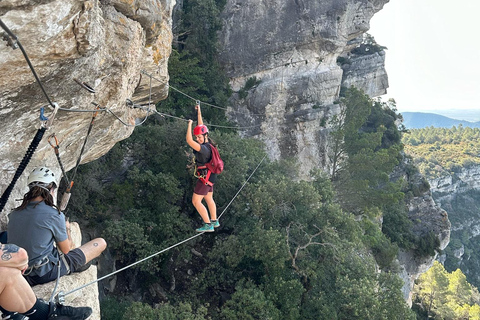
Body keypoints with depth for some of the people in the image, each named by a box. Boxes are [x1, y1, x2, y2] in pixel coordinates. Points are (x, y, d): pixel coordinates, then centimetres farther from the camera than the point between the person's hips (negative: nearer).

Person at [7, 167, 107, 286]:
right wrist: (66, 228, 14)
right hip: (45, 274, -7)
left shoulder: (13, 214, 1)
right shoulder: (54, 215, -18)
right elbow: (66, 249, -5)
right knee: (101, 243, 5)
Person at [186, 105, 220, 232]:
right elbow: (201, 127, 12)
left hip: (205, 177, -10)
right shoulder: (208, 142, 0)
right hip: (209, 176, 10)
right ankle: (214, 221, 34)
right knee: (209, 199, 22)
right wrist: (199, 113, 15)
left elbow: (189, 141, -34)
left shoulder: (204, 148, -25)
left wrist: (190, 124, -24)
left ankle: (208, 225, -3)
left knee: (196, 201, -5)